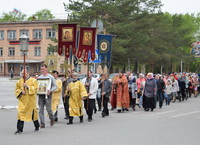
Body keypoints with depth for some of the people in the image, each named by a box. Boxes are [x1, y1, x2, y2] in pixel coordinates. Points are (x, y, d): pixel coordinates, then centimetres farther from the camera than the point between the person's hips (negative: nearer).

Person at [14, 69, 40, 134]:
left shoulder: (33, 80, -2)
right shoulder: (20, 81, 9)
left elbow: (35, 89, -12)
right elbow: (17, 89, 9)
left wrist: (27, 86, -21)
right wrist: (21, 91, -11)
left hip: (30, 100, -3)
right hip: (22, 100, 3)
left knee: (33, 114, 7)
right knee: (21, 113, -8)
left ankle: (37, 126, 30)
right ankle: (19, 129, -7)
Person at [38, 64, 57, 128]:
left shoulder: (51, 77, 2)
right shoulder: (39, 77, 13)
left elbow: (55, 86, 0)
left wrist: (50, 90, -17)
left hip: (47, 95, -4)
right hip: (40, 95, 4)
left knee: (48, 109, -5)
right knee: (41, 109, -1)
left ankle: (52, 119, 23)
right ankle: (42, 123, 2)